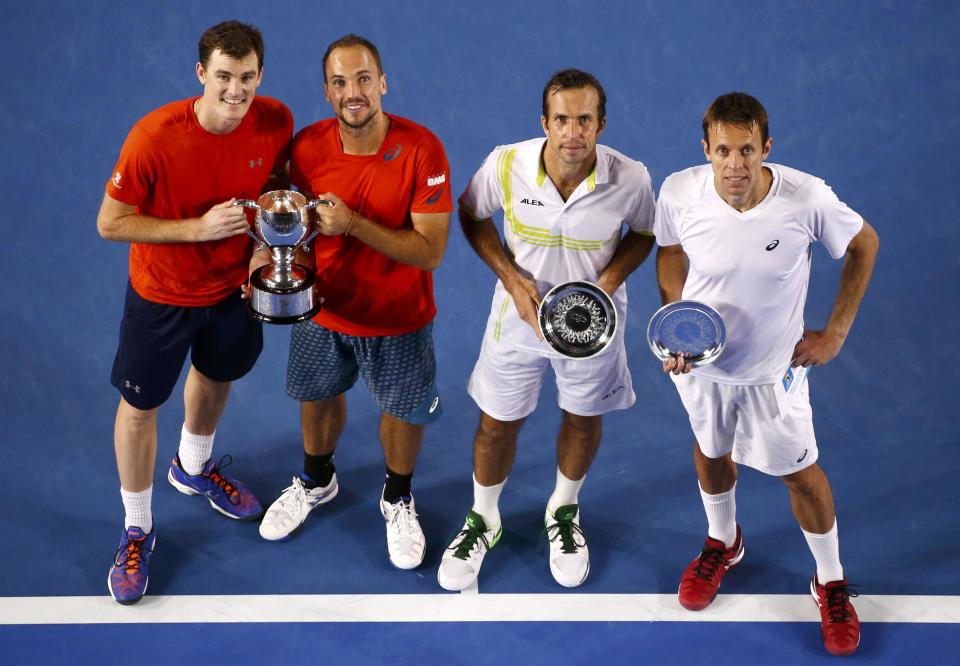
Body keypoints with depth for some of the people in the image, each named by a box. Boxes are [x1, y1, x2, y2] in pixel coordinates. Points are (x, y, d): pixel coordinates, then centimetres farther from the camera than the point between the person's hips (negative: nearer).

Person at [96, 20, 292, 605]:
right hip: (163, 293, -4)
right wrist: (198, 228, -32)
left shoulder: (276, 122, -19)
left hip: (235, 284, 4)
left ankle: (194, 467, 61)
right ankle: (137, 528, 33)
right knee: (141, 405, 9)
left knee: (216, 377, 28)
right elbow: (110, 223, -23)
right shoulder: (154, 137, -32)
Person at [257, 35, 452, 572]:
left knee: (405, 410, 18)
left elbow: (431, 251, -27)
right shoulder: (307, 146, -16)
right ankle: (316, 482, 56)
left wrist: (352, 223, -35)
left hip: (399, 320, -3)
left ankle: (398, 499, 48)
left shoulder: (421, 149, -26)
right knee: (318, 396, 25)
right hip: (322, 308, 3)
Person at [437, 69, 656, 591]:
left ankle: (564, 512, 50)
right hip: (520, 313, 0)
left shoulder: (630, 178, -24)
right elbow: (471, 214, -5)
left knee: (583, 420, 20)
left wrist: (610, 279, -20)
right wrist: (510, 276, -17)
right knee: (497, 424, 14)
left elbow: (643, 232, -3)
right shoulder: (505, 165, -24)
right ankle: (483, 519, 42)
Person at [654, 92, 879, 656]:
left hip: (774, 366, -2)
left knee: (801, 473, 11)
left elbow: (864, 244, -9)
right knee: (711, 451, 24)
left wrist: (836, 333, -10)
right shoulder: (679, 193, -24)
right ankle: (723, 543, 55)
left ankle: (831, 582, 37)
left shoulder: (807, 198, -30)